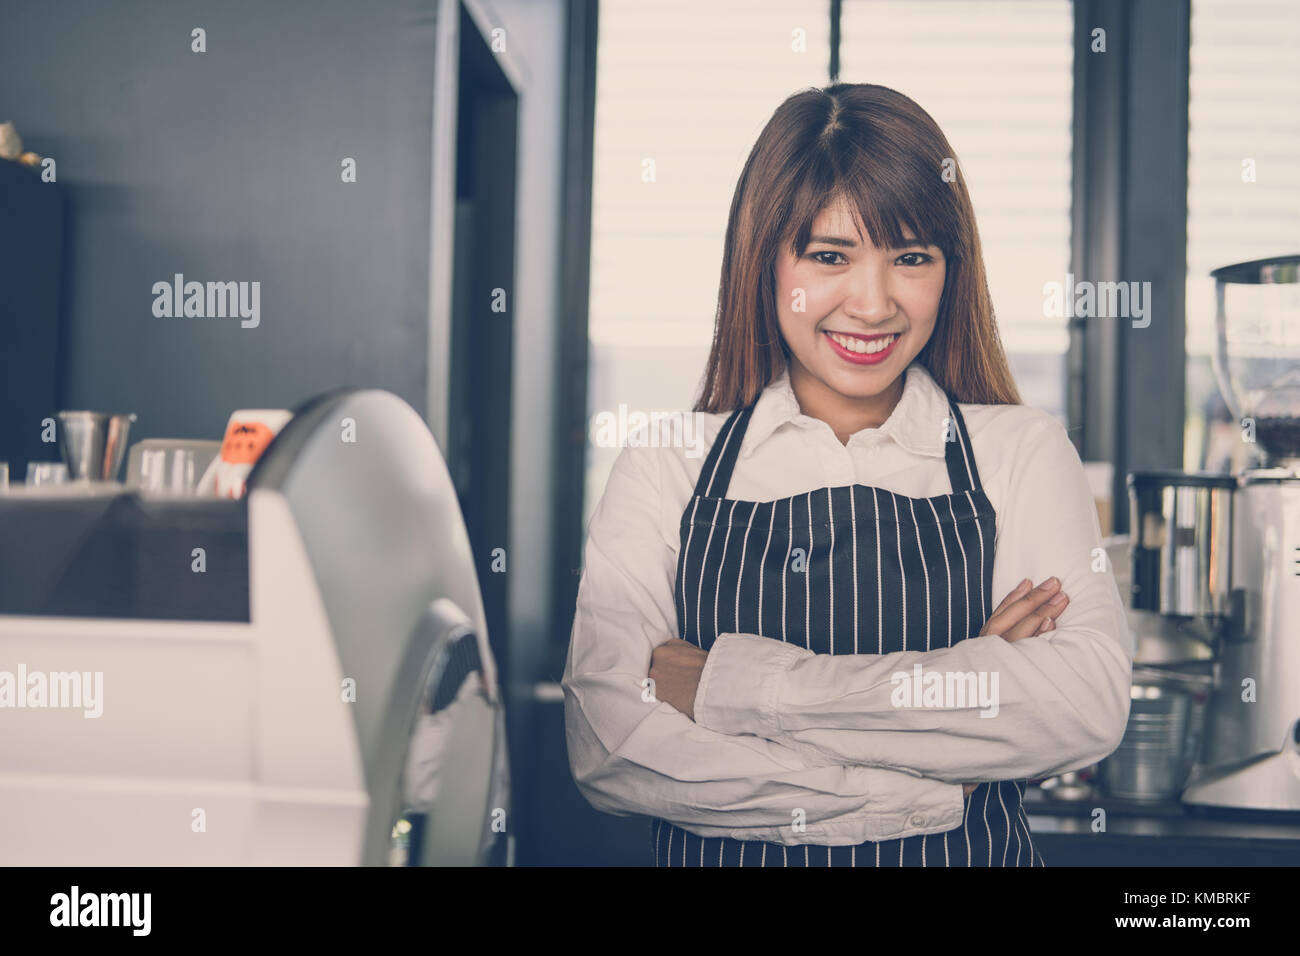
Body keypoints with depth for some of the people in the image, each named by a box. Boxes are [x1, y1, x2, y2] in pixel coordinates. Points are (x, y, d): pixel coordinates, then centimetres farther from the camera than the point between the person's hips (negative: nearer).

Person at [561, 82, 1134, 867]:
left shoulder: (1023, 451, 3)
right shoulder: (667, 464, 1)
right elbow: (608, 750, -10)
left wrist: (747, 685, -16)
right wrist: (929, 791, -14)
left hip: (972, 851, 0)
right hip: (722, 854, 0)